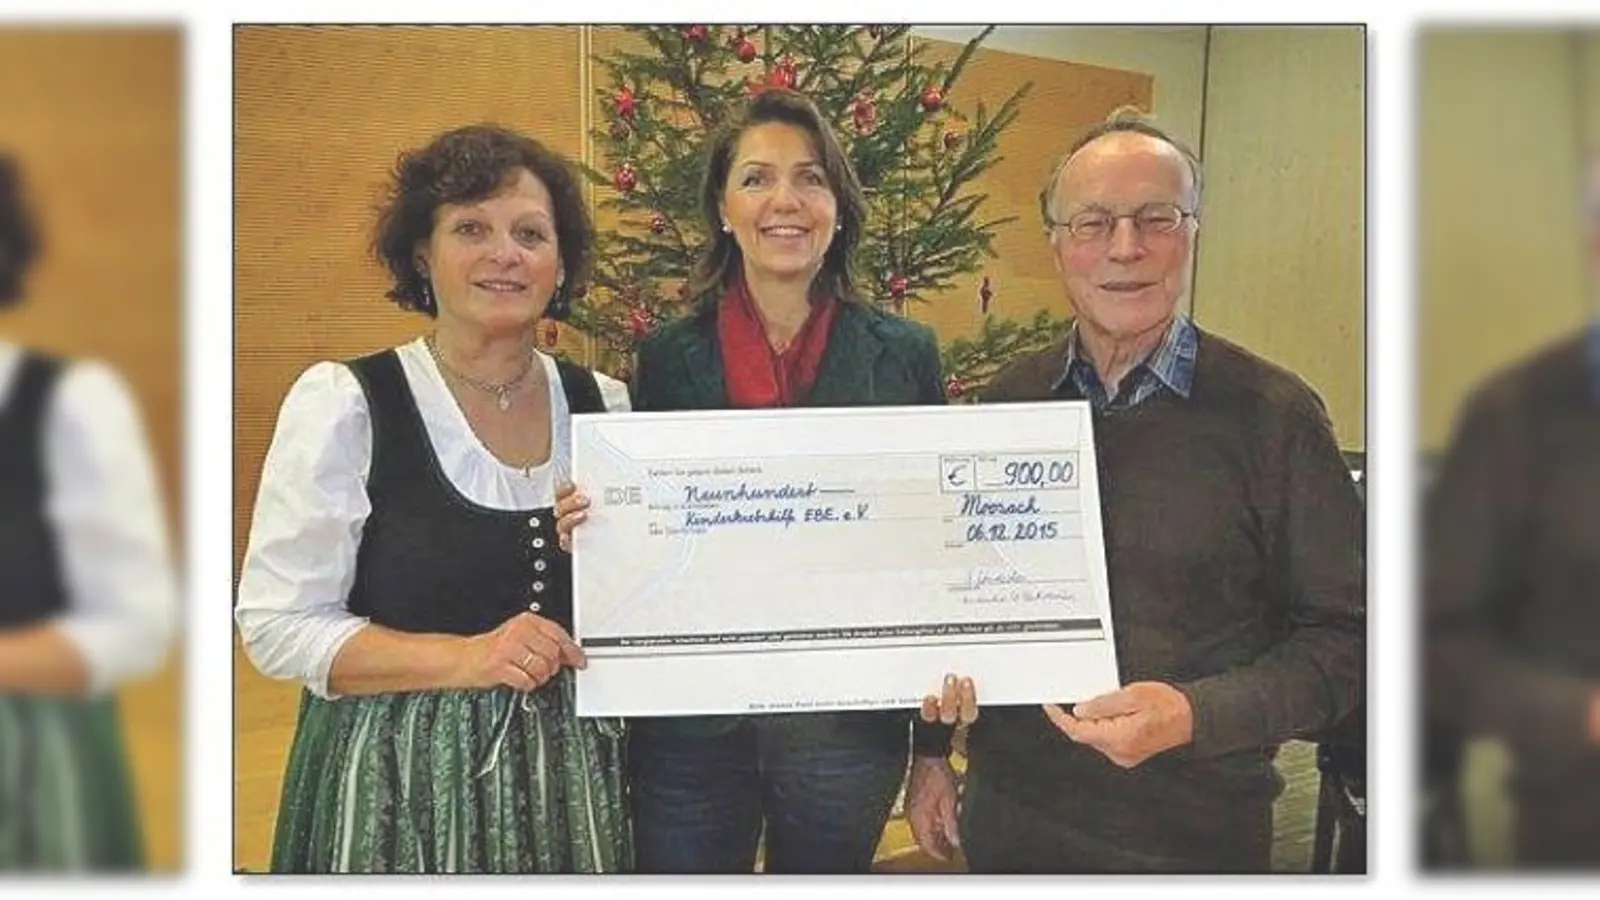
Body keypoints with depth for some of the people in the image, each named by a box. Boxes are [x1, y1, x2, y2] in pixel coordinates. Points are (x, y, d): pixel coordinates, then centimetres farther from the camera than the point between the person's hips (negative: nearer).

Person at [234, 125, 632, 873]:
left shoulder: (605, 406, 3)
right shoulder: (341, 404, -8)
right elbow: (279, 625, -10)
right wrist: (466, 658, -21)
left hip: (570, 774, 4)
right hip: (399, 782, -3)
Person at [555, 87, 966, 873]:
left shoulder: (904, 354, -1)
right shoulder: (669, 356, 0)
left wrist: (938, 736, -5)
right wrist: (586, 533, -17)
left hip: (849, 723, 0)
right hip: (689, 724, 0)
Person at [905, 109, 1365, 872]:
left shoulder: (1273, 415, -10)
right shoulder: (1006, 402, 3)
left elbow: (1341, 634, -9)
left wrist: (1195, 715, -22)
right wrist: (929, 751, 11)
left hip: (1194, 834, -3)